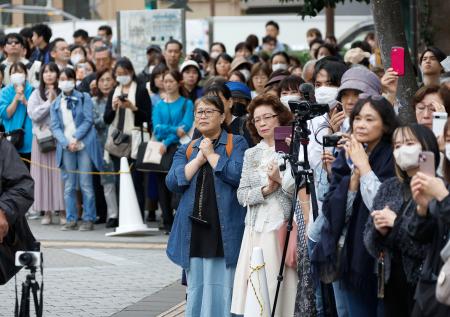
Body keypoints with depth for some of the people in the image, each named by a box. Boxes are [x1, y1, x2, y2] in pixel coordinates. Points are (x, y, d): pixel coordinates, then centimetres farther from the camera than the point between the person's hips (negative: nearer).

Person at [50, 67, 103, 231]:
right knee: (69, 185, 2)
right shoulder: (55, 104, 13)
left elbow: (88, 120, -2)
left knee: (86, 183, -4)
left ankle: (88, 219, 0)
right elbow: (55, 127, 5)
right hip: (66, 148, 3)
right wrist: (66, 143, -11)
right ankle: (71, 220, 5)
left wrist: (76, 138, -13)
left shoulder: (84, 99, 6)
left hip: (84, 145, -3)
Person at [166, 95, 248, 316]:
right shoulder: (186, 150, 17)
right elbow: (173, 182, 2)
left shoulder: (237, 144, 4)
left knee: (221, 291, -7)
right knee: (195, 291, 7)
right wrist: (199, 159, -5)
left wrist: (211, 154, -6)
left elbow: (238, 174, -14)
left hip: (224, 230, -4)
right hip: (194, 230, 5)